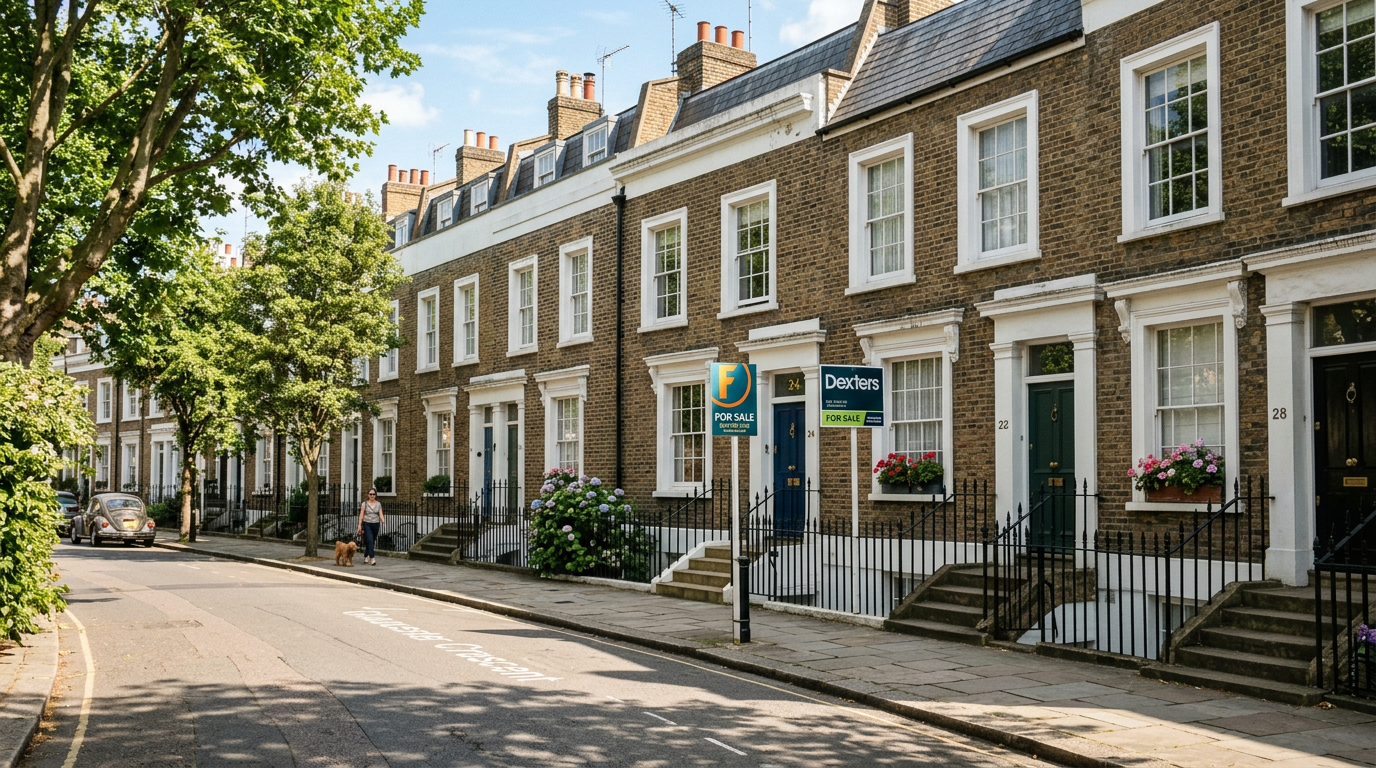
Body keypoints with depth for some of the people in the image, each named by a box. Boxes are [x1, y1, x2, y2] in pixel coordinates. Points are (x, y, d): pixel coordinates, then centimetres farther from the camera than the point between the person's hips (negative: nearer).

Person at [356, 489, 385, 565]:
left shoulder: (378, 504, 6)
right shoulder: (365, 504, 1)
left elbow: (381, 514, 1)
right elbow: (361, 515, 0)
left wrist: (383, 521, -17)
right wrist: (359, 525, -7)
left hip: (376, 524, 3)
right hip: (367, 524, -3)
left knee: (372, 541, 11)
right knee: (370, 540, -15)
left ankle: (366, 556, 32)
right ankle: (372, 558, -19)